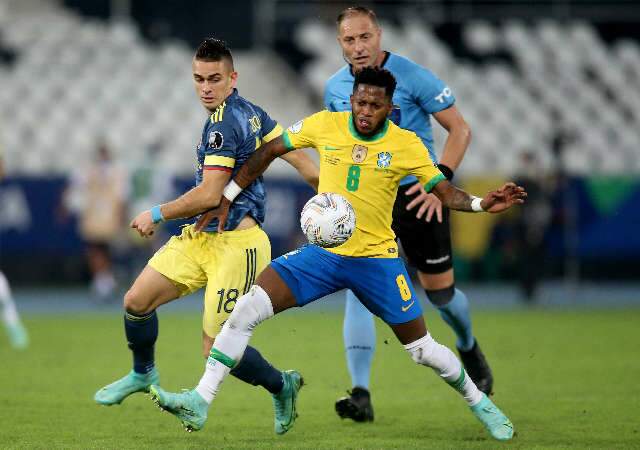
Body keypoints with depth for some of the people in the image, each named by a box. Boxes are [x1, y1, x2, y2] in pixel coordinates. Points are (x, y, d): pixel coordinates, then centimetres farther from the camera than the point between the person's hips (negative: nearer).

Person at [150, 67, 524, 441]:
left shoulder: (406, 145, -8)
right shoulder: (325, 125, -6)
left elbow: (445, 192, -3)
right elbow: (268, 152, 6)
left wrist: (483, 204, -23)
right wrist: (227, 197, 5)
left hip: (377, 259, -1)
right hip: (323, 253, 1)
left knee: (423, 349, 2)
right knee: (247, 309, -15)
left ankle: (480, 403, 30)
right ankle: (200, 403, -11)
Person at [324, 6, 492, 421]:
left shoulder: (413, 77, -12)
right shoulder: (335, 88, 2)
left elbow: (460, 129, -9)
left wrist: (440, 179, -21)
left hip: (417, 195, -3)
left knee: (440, 291, 7)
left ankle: (469, 348, 43)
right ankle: (361, 395, -19)